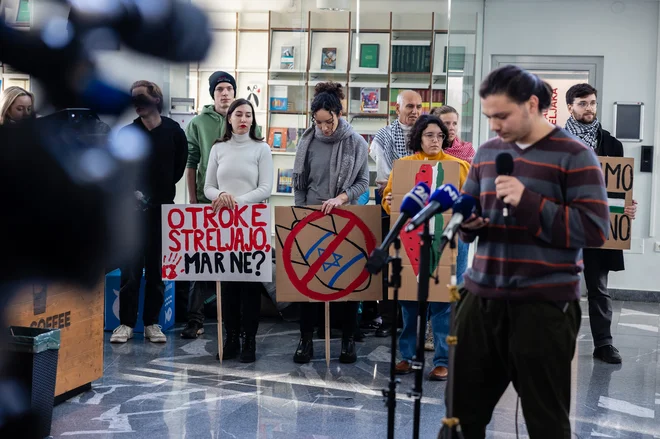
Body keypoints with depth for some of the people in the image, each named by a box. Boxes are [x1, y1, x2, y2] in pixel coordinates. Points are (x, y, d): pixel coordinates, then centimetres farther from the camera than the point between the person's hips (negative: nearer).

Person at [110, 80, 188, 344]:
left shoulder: (173, 131, 2)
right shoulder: (127, 132, 5)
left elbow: (179, 167, 8)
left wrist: (162, 190, 4)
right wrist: (132, 191, -8)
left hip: (162, 208, 0)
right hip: (134, 208, 0)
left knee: (157, 267, 6)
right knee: (131, 266, 0)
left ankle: (152, 322, 15)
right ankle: (126, 322, 8)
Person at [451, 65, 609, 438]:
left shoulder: (574, 156, -5)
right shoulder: (487, 153, 13)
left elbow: (595, 230, -13)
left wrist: (528, 202, -20)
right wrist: (466, 222, -2)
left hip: (544, 304, -5)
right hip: (481, 297, 6)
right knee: (462, 409, 12)